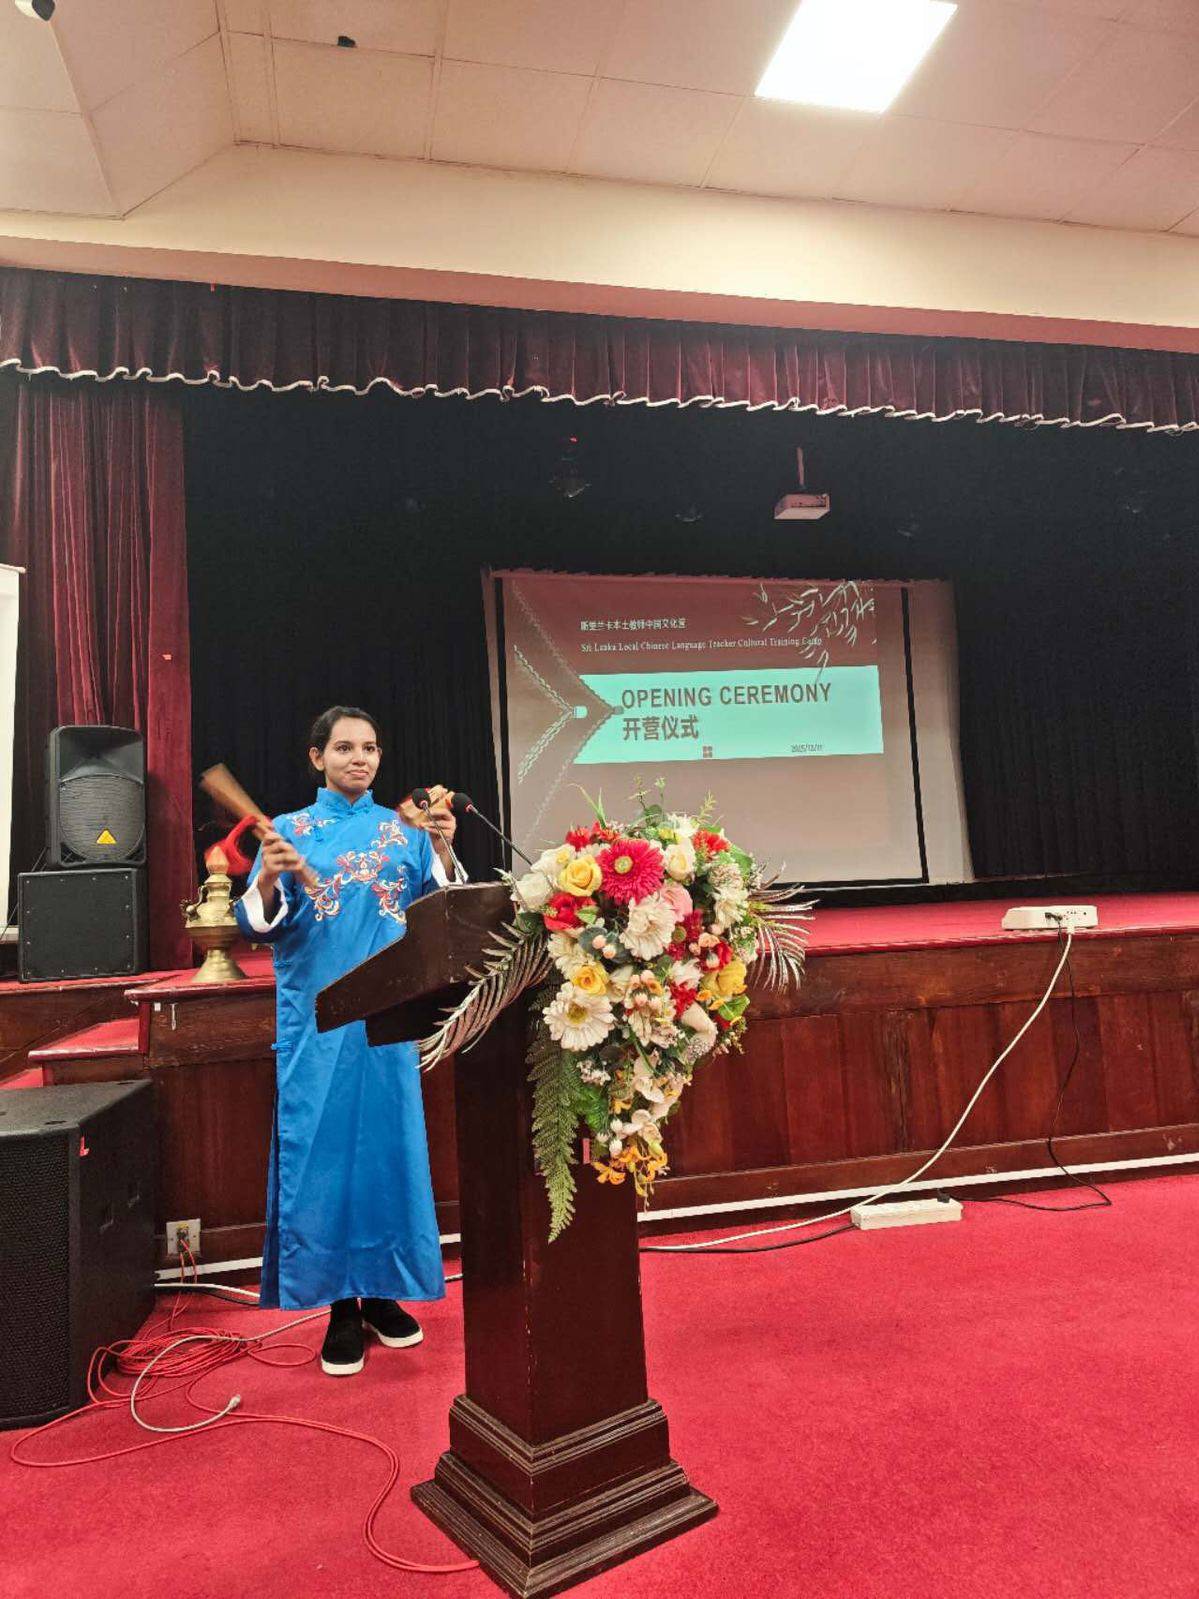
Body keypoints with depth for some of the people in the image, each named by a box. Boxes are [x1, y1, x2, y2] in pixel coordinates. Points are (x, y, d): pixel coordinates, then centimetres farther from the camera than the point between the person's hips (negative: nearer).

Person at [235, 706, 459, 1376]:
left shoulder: (404, 830, 8)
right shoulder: (289, 829, 5)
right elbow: (261, 925, -3)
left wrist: (443, 851, -13)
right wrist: (269, 878, -22)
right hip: (316, 1015, -1)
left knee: (388, 1139, 5)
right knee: (323, 1144, 1)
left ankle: (383, 1293, 21)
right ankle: (341, 1307, 15)